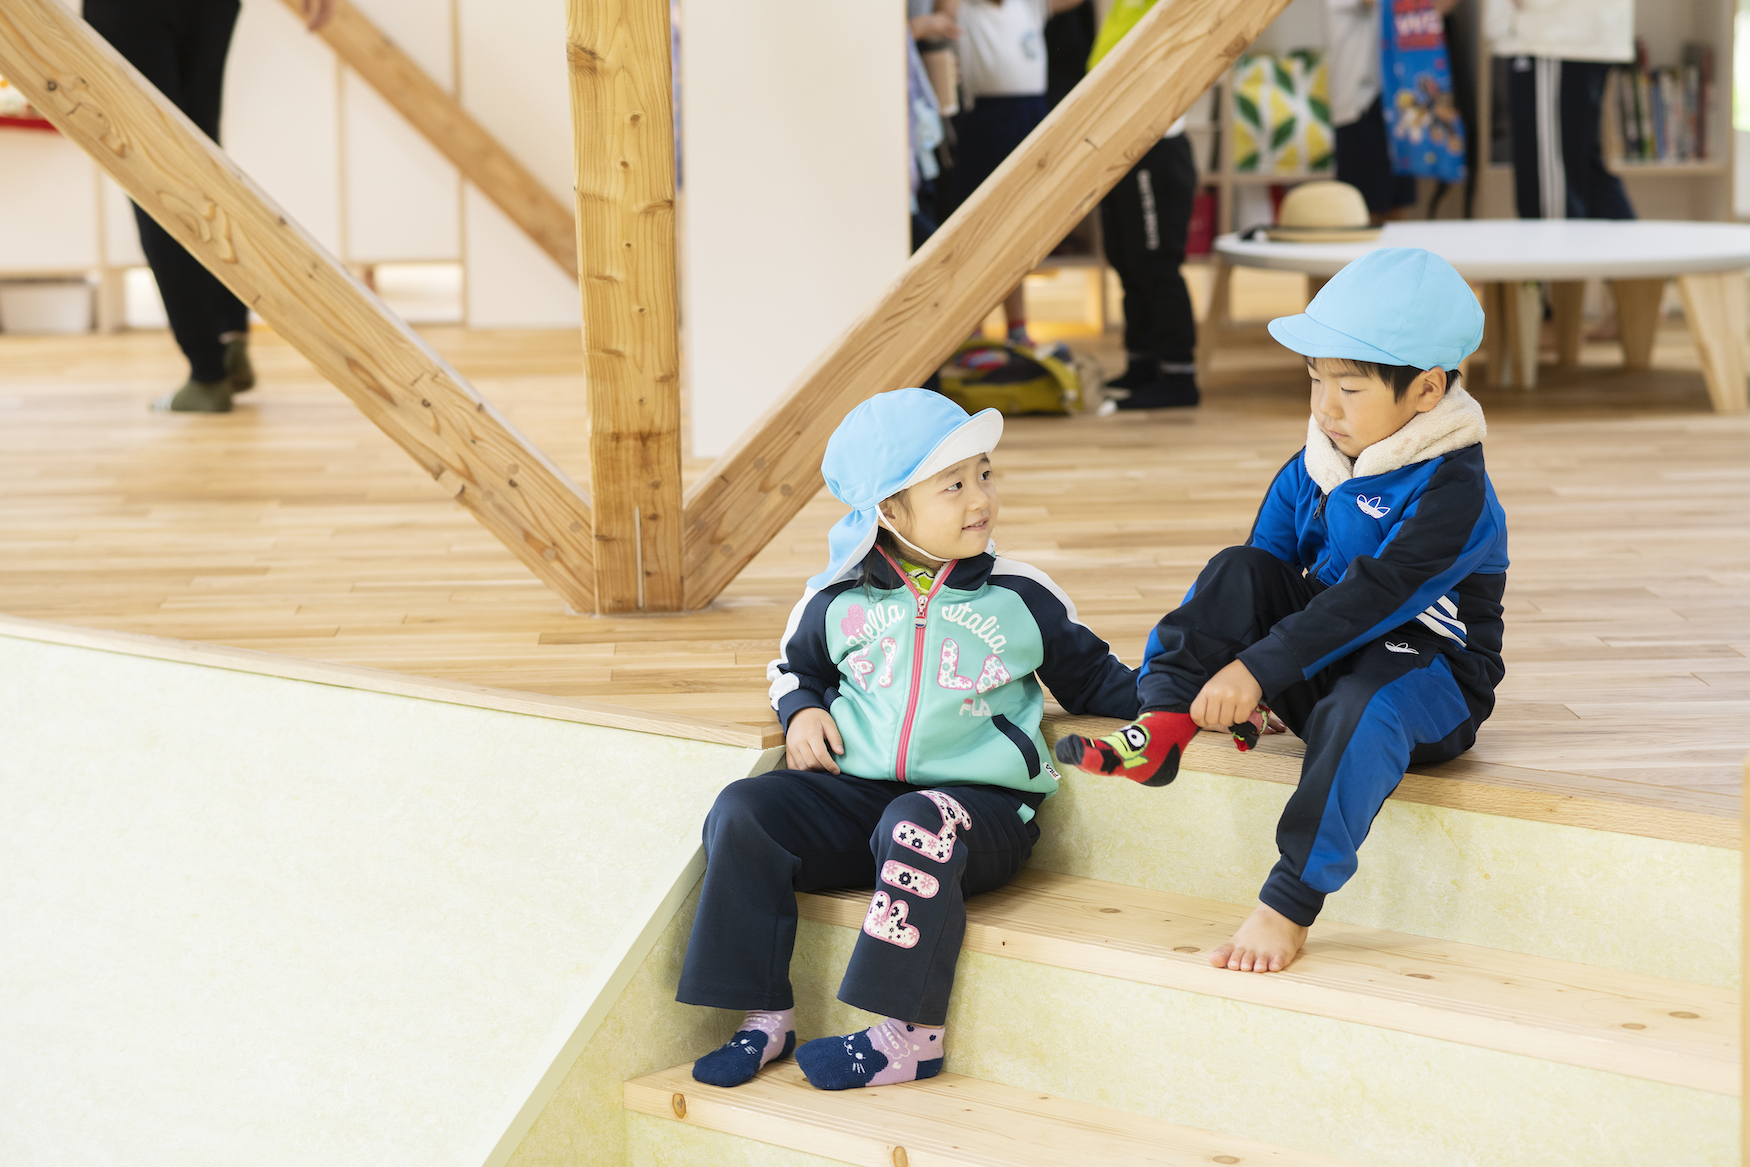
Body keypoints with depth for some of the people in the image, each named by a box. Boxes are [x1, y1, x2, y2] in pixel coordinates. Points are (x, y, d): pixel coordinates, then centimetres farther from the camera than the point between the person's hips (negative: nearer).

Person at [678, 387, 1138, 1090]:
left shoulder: (1021, 598, 9)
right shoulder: (837, 602, 12)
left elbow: (1092, 678, 18)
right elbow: (796, 666, 31)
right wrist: (802, 711, 8)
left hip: (979, 799, -3)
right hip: (852, 791, 3)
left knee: (917, 827, -38)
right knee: (741, 813, -20)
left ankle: (912, 1034, -31)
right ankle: (766, 1018, -15)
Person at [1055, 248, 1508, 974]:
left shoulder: (1453, 491, -20)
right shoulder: (1312, 470, 4)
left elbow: (1372, 596, -30)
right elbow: (1272, 572, 8)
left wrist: (1260, 669, -35)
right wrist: (1236, 675, -8)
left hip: (1433, 690, -7)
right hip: (1323, 663, 7)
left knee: (1363, 703, -40)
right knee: (1238, 569, -13)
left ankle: (1288, 906, -42)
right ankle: (1163, 727, -25)